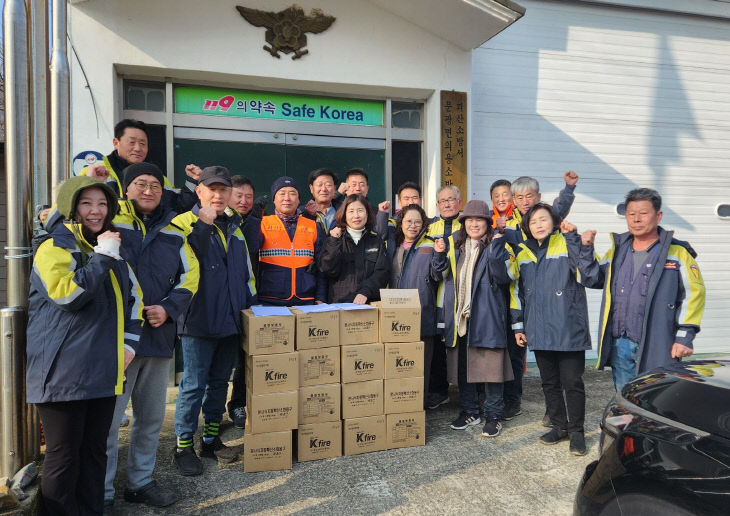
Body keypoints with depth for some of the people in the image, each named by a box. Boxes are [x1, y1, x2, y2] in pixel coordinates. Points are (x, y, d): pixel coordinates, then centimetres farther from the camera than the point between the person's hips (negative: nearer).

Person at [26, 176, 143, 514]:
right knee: (64, 456, 4)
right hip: (64, 371, -6)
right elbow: (67, 293, -23)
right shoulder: (54, 246, -7)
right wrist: (103, 256, -18)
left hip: (104, 370, 7)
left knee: (95, 451, 15)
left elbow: (133, 295, 19)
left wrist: (130, 341, 8)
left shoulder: (112, 246, 15)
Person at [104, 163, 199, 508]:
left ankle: (140, 482, 35)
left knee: (151, 416, 17)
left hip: (159, 335, 5)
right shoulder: (109, 223, -2)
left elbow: (189, 275, 11)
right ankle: (100, 493, 20)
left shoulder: (173, 232, 11)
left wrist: (168, 308, -2)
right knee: (107, 417, 0)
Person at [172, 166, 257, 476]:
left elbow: (246, 272, 20)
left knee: (220, 382, 15)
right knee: (194, 385, 1)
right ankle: (183, 445, 16)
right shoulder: (184, 223, -4)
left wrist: (251, 306, 16)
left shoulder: (234, 227, 15)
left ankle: (212, 439, 29)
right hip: (199, 321, -6)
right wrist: (203, 224, -24)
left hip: (231, 320, 6)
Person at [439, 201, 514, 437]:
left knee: (491, 366, 0)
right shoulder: (454, 245, 13)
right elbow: (442, 276, 13)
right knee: (462, 366, 12)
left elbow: (504, 278, -13)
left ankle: (493, 415, 15)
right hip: (458, 316, 4)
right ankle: (469, 411, 27)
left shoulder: (495, 247, 1)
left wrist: (496, 249, -20)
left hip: (486, 316, -4)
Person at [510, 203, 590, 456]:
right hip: (539, 331, 5)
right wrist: (518, 325, 12)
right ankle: (559, 426, 31)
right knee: (549, 382, 15)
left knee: (572, 382, 4)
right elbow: (517, 290, 13)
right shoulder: (522, 252, 9)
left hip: (568, 329, -5)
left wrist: (572, 237, -24)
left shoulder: (568, 245, -4)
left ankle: (576, 430, 21)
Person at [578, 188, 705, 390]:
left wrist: (685, 337, -9)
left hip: (656, 349, -5)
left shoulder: (677, 252, -1)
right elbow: (593, 278, 21)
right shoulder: (618, 249, 13)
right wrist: (586, 249, 8)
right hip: (619, 346, 5)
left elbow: (694, 294, -3)